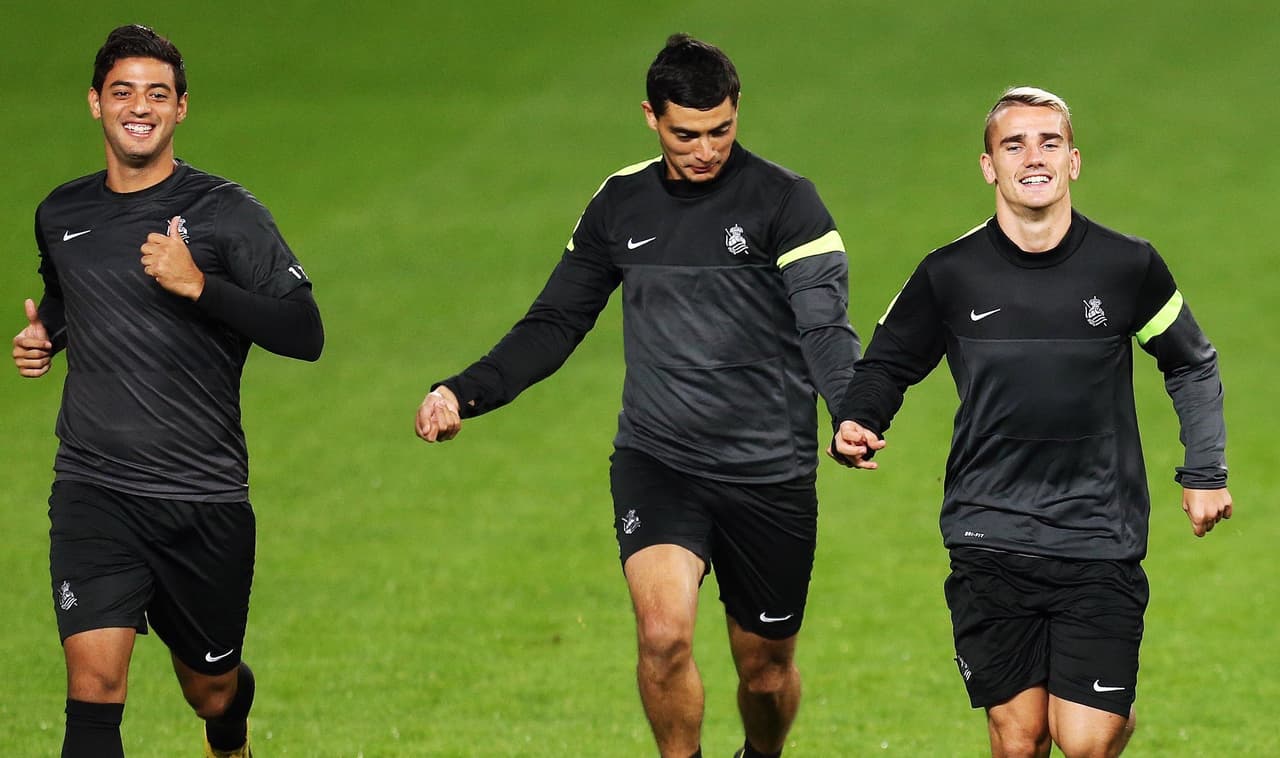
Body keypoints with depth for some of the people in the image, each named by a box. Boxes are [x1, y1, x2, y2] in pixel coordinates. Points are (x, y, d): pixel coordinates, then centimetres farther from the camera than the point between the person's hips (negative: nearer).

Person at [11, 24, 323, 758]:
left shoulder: (225, 212, -5)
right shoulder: (61, 215, 9)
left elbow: (305, 334, -12)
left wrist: (200, 286, -22)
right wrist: (43, 334, 10)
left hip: (205, 498, -1)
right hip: (95, 494, 1)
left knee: (212, 690, 16)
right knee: (94, 687, -18)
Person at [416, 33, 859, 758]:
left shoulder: (784, 201, -6)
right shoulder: (621, 202, 7)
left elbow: (825, 325, -17)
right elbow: (554, 325, 15)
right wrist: (463, 393, 2)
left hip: (770, 474, -2)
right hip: (655, 460, 2)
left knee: (767, 670, 11)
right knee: (664, 630, -23)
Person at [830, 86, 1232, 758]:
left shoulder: (1128, 267, -1)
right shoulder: (951, 275, -1)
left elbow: (1192, 365, 15)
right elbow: (887, 364, 11)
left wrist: (1205, 472, 10)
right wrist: (855, 425, -9)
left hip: (1101, 544, 0)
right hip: (990, 544, 1)